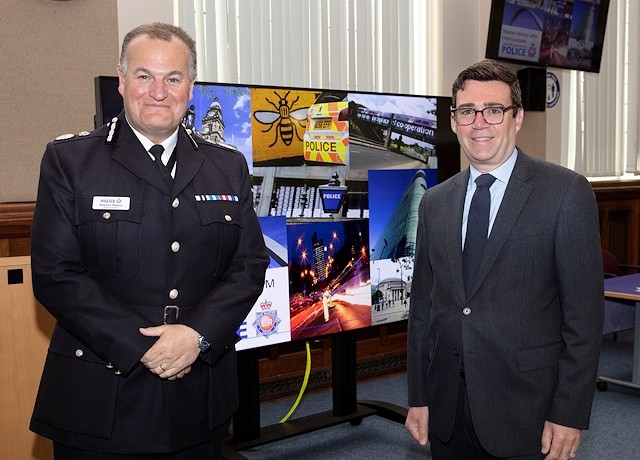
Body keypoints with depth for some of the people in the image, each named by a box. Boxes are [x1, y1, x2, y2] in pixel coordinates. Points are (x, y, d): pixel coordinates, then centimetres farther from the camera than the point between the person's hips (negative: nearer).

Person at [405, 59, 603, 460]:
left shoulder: (566, 193, -7)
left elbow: (584, 313, -9)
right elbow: (423, 306, 9)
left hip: (524, 412, -4)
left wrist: (570, 415, -11)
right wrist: (418, 397, 8)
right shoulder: (435, 202, 7)